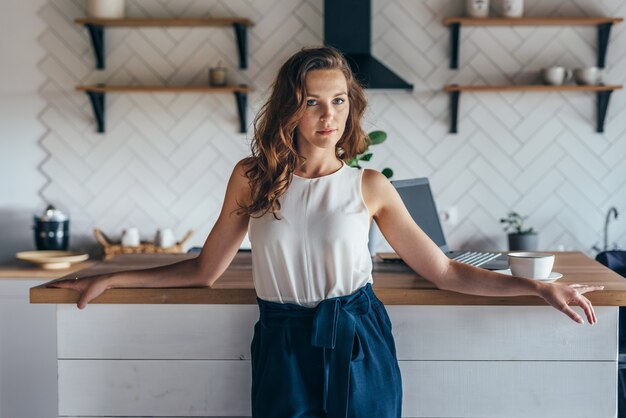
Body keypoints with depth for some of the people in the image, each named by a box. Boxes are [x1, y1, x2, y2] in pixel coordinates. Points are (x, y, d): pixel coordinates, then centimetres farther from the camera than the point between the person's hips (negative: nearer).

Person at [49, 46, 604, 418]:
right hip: (283, 349, 1)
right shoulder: (252, 177, 0)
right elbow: (206, 269, 8)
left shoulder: (369, 185, -2)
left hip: (358, 346, 0)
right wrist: (111, 279, 7)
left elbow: (443, 270, 2)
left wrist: (539, 287, -3)